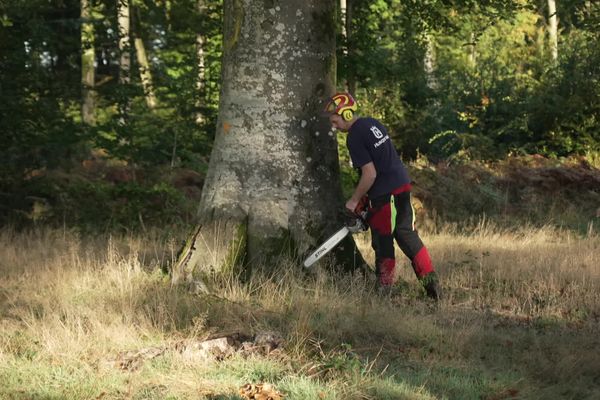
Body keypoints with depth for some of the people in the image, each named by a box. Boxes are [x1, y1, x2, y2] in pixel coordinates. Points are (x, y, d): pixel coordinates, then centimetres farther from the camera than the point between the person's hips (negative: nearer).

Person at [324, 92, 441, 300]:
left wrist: (354, 201, -6)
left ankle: (384, 290, 7)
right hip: (403, 185, 8)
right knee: (407, 235, 15)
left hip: (385, 195, -8)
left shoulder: (354, 138, -16)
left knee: (383, 243, 1)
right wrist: (364, 195, 20)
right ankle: (430, 280, 13)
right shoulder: (373, 123, 11)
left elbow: (369, 174, -19)